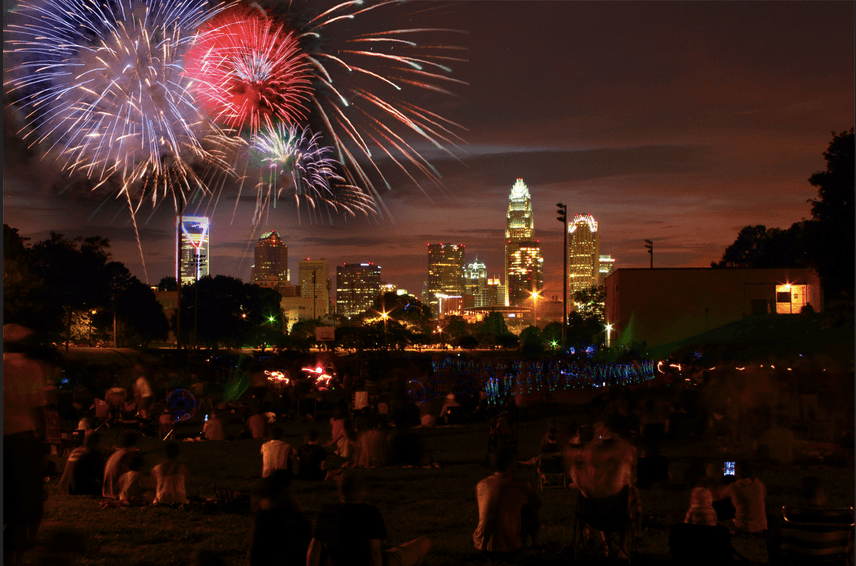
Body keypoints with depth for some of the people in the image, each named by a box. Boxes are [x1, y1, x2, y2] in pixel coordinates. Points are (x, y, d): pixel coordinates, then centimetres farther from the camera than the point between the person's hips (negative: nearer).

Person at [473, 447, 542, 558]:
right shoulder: (521, 486, -12)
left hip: (482, 546, 3)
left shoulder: (481, 485, -2)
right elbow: (538, 504, 10)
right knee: (529, 508, 18)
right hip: (510, 549, -3)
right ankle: (535, 543, 31)